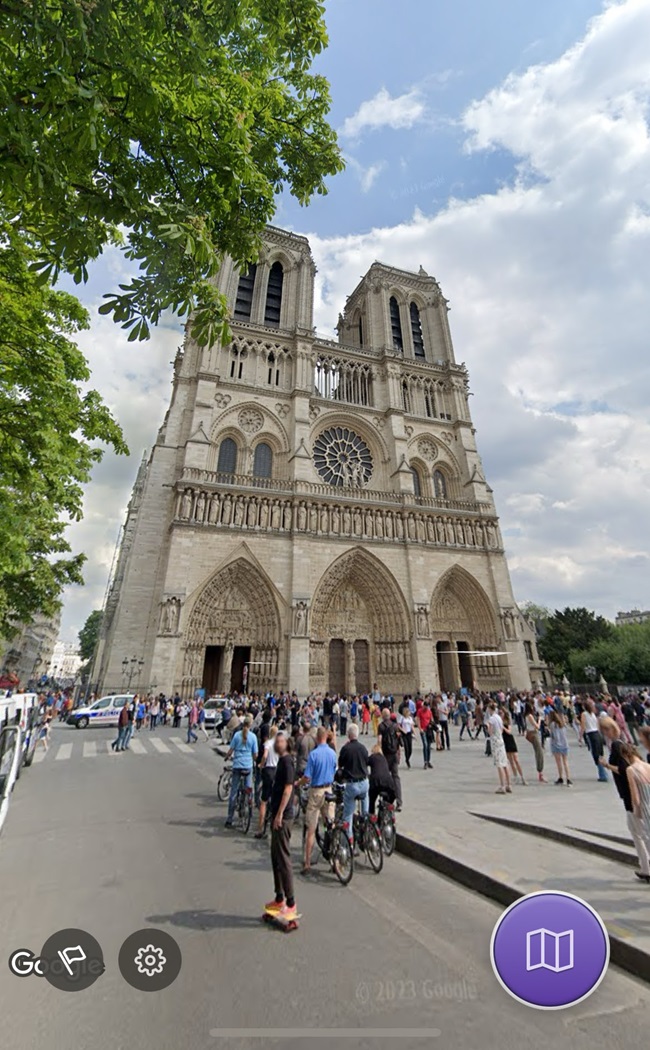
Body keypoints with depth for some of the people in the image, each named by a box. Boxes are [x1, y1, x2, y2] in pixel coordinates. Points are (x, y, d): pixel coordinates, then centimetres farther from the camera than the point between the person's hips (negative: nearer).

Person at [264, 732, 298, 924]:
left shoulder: (287, 761, -18)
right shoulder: (282, 760, 11)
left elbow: (288, 788, -22)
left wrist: (279, 814, -22)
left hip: (283, 816, -10)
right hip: (278, 814, 10)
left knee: (284, 858, -2)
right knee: (275, 857, 18)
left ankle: (291, 904, 7)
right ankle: (279, 898, 30)